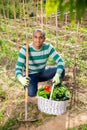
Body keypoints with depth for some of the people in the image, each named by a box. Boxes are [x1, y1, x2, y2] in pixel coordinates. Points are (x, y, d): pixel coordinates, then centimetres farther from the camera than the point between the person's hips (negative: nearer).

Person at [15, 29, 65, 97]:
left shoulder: (48, 47, -20)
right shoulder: (25, 49, -27)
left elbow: (61, 61, -25)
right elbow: (18, 69, -29)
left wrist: (57, 75, -44)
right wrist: (21, 79, -53)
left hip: (42, 73, 3)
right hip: (30, 75, -2)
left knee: (61, 69, -23)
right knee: (31, 93, -31)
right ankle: (29, 86, 6)